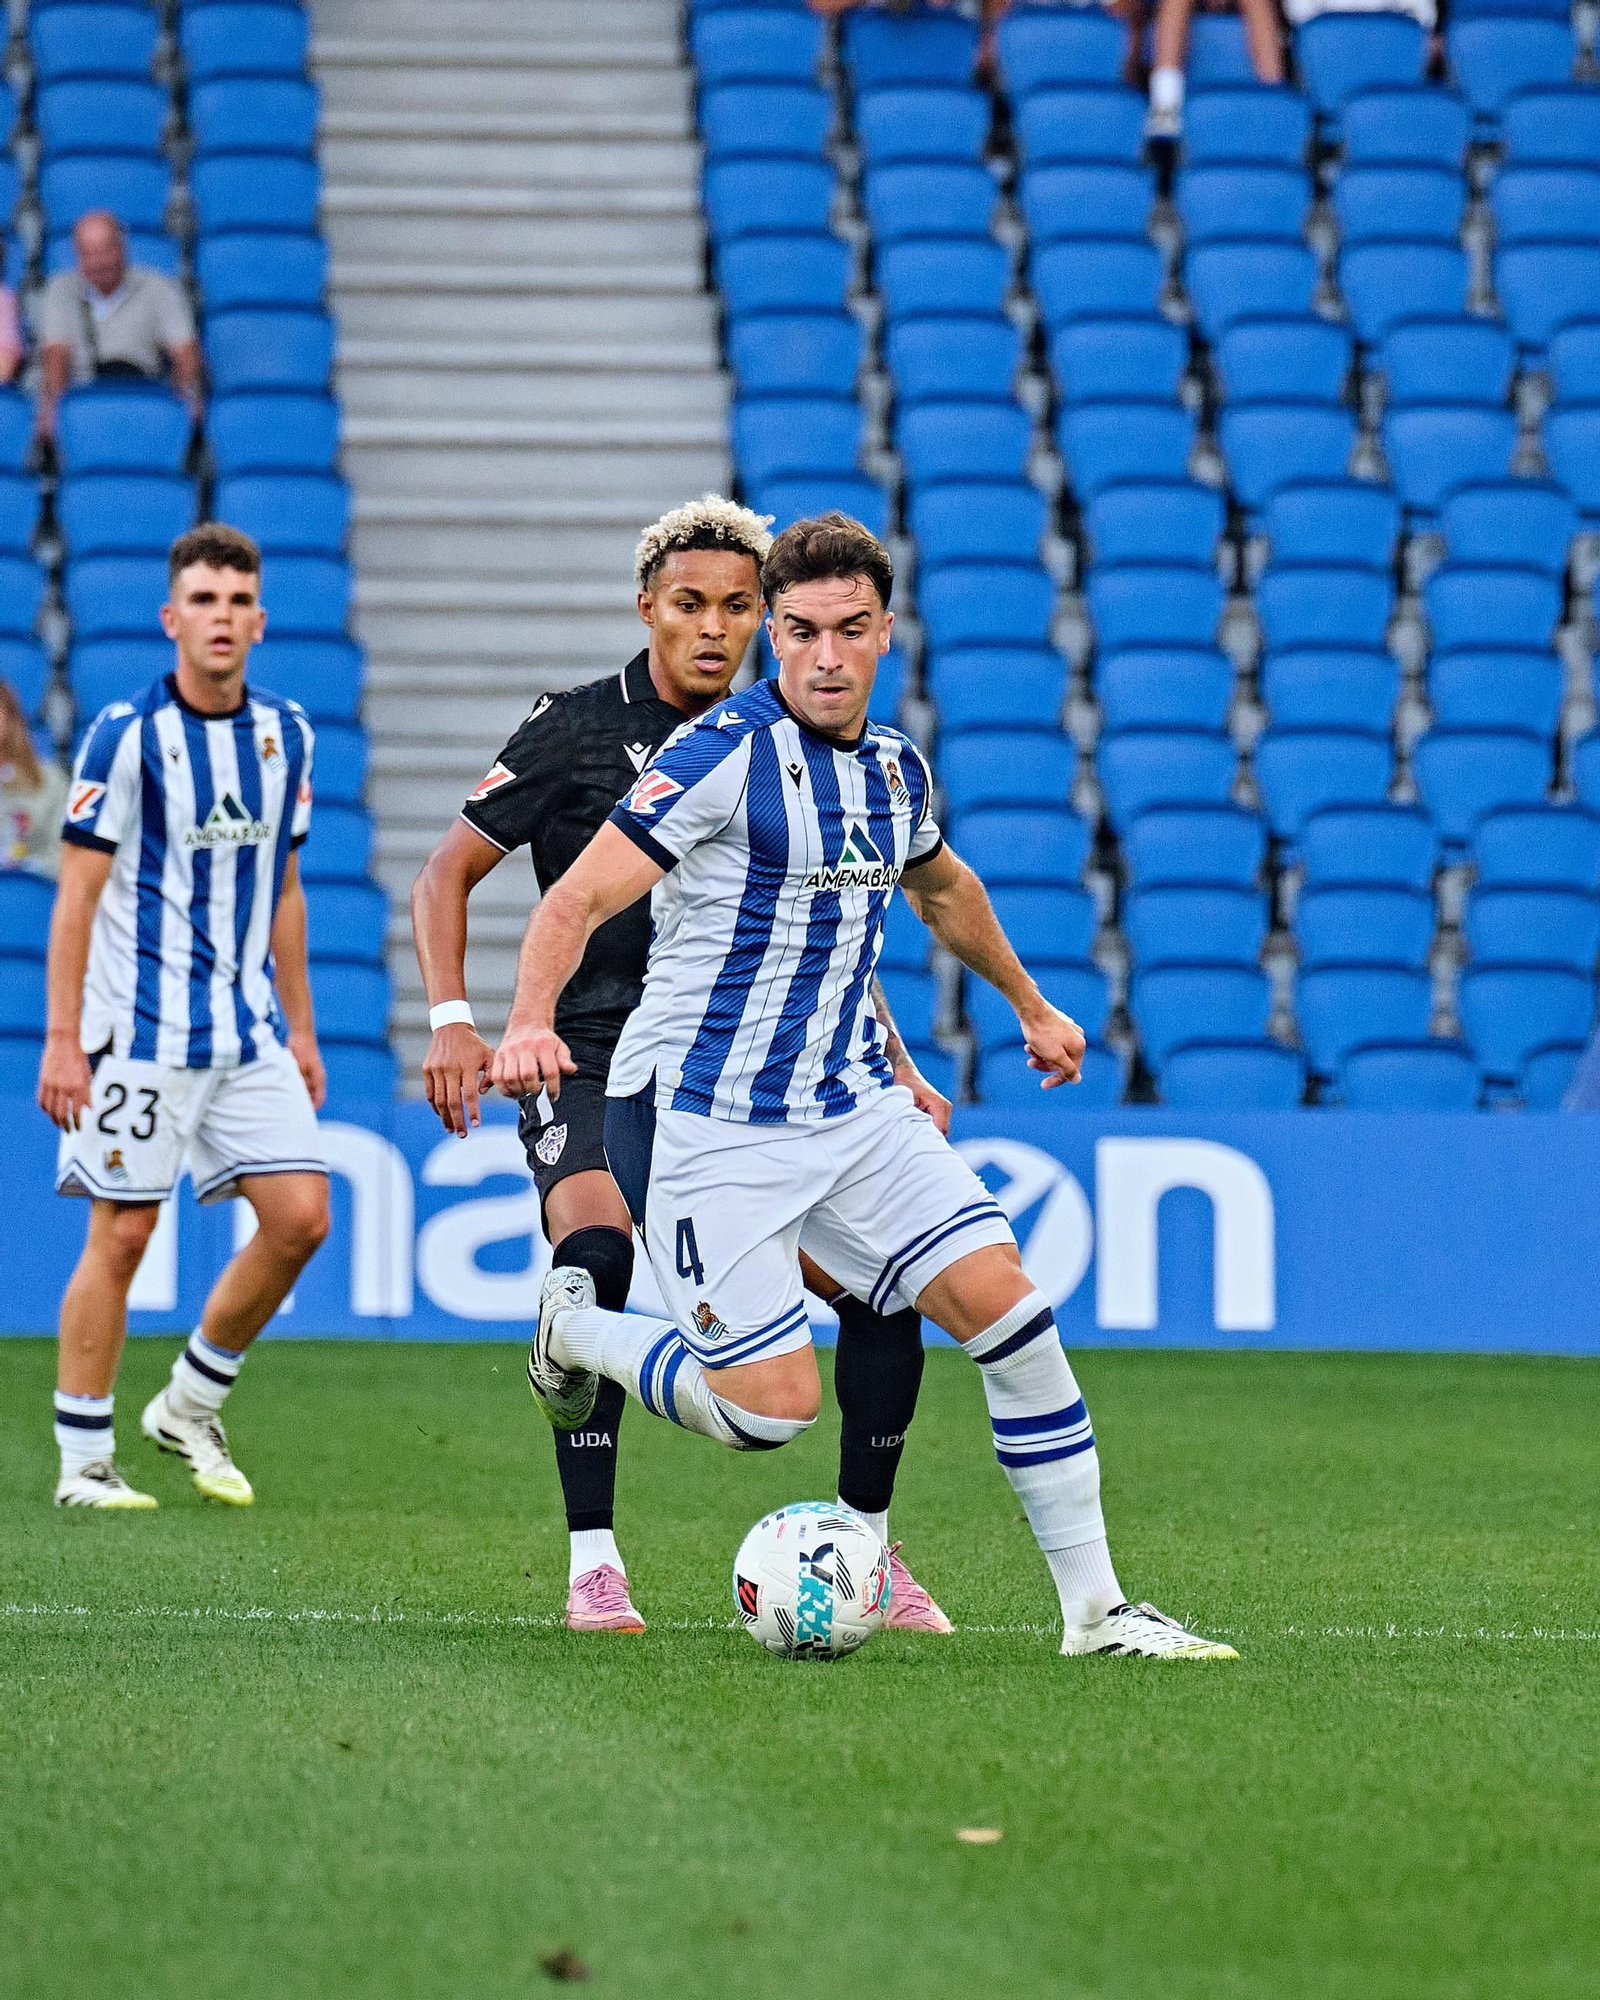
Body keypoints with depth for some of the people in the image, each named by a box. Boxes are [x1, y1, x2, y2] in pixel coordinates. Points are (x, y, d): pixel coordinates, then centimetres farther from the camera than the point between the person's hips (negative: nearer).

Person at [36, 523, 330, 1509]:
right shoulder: (126, 735, -9)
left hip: (250, 1033, 6)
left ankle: (191, 1406, 16)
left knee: (301, 1216, -2)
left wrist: (301, 1029, 17)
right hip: (142, 1032, -5)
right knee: (123, 1233, -3)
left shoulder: (286, 734, 8)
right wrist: (63, 1040, -13)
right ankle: (85, 1462, 6)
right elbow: (78, 894, -8)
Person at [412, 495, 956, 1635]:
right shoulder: (577, 729, -1)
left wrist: (896, 1071, 13)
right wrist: (452, 1019, -12)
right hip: (593, 1061, -4)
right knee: (597, 1253, -31)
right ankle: (593, 1562, -22)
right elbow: (448, 872, 3)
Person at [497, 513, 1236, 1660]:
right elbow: (579, 899, -19)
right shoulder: (730, 753, -14)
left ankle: (1097, 1608, -1)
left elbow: (942, 885, 31)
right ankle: (574, 1327, 19)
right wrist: (530, 1021, -37)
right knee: (773, 1410, -11)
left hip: (854, 1105, 6)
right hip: (708, 1126, -6)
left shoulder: (896, 770, 8)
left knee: (1004, 1300, -8)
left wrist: (1029, 1006, 43)